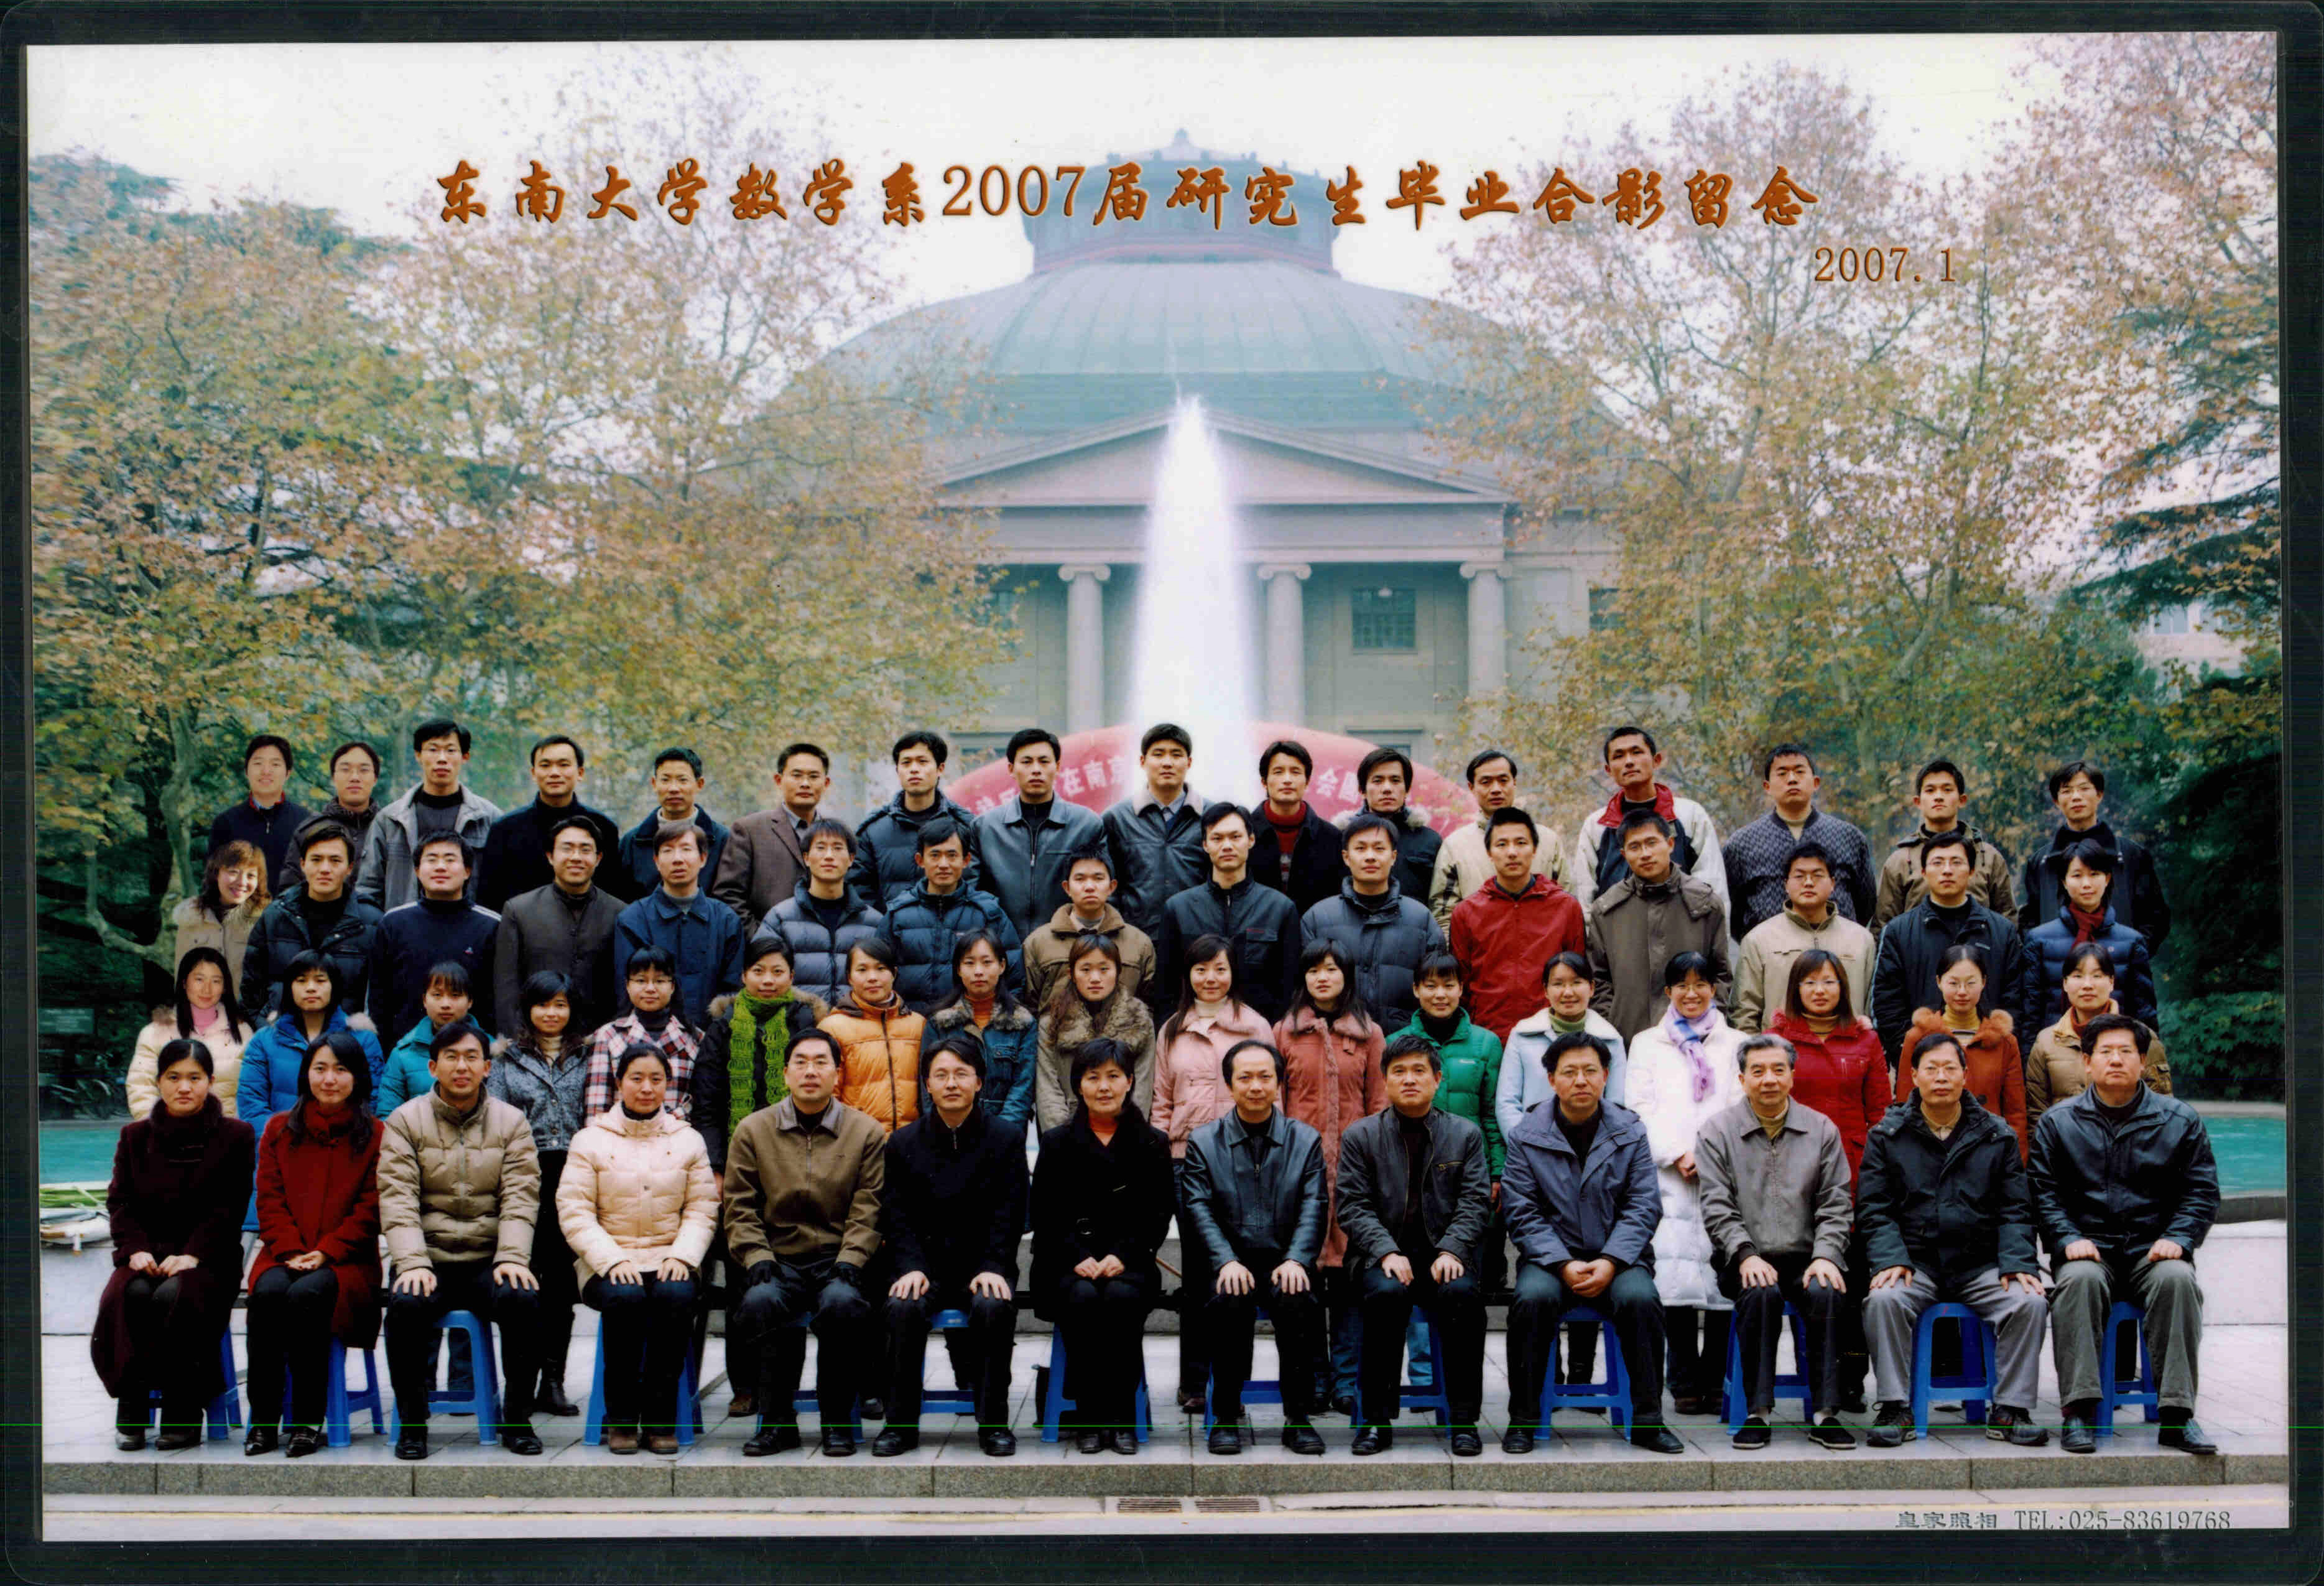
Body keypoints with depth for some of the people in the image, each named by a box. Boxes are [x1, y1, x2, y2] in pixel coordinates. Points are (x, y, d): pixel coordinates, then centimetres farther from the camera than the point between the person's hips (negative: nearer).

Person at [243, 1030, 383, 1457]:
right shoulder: (280, 1130, 14)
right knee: (269, 1292, -32)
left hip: (346, 1259, -2)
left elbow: (370, 1209, 0)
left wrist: (326, 1252, -13)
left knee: (306, 1294, -34)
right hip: (285, 1253, 2)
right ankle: (263, 1419, -25)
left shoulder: (374, 1135, 6)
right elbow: (270, 1201, 8)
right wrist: (292, 1252, -9)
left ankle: (308, 1421, -26)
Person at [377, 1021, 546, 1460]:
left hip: (489, 1261, 1)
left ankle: (517, 1419, -12)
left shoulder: (511, 1122, 11)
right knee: (407, 1304, -32)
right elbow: (398, 1201, -5)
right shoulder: (406, 1121, 6)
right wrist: (413, 1263, -19)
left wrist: (512, 1258, -15)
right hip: (428, 1259, -1)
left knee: (522, 1299, -30)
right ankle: (412, 1423, -14)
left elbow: (520, 1198, 1)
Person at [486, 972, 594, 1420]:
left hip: (571, 1175, 1)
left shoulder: (585, 1056, 15)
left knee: (561, 1276, 0)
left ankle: (553, 1382, 4)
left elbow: (596, 1115, 13)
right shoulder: (506, 1056, 11)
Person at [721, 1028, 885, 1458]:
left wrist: (848, 1264, -10)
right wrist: (758, 1260, -8)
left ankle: (837, 1422, -16)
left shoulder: (866, 1133, 9)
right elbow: (740, 1209, 7)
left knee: (842, 1304, -34)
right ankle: (778, 1421, -17)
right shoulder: (753, 1131, 10)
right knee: (760, 1303, -33)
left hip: (838, 1262, -1)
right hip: (778, 1262, 1)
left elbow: (867, 1212, 4)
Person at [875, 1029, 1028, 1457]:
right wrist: (911, 1268, -13)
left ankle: (994, 1423, -20)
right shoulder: (903, 1142, 9)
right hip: (926, 1266, 1)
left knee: (994, 1306, -33)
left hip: (984, 1265, -1)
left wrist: (993, 1269, -16)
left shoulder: (1006, 1141, 5)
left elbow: (1008, 1215, -1)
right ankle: (901, 1423, -18)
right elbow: (897, 1216, 3)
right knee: (903, 1306, -30)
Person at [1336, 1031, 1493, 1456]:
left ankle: (1464, 1420, -22)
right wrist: (1387, 1253, -15)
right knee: (1386, 1293, -34)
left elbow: (1475, 1203, 5)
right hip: (1384, 1257, -1)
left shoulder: (1466, 1135, 13)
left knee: (1462, 1293, -33)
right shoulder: (1360, 1136, 10)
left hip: (1444, 1257, 1)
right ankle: (1378, 1418, -23)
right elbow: (1354, 1206, 1)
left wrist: (1451, 1251, -13)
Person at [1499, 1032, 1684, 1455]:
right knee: (1533, 1298, -32)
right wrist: (1563, 1265, -16)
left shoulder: (1630, 1132, 6)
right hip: (1550, 1254, 0)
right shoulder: (1527, 1136, 3)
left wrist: (1610, 1263, -14)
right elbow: (1522, 1213, -2)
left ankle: (1648, 1420, -18)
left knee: (1639, 1298, -31)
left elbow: (1643, 1208, 1)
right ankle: (1523, 1420, -19)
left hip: (1618, 1256, 1)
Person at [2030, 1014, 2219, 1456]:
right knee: (2079, 1281, -35)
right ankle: (2079, 1412, -35)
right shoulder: (2058, 1122, 11)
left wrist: (2177, 1239, -8)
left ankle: (2177, 1416, -32)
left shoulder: (2180, 1120, 11)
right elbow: (2043, 1192, 5)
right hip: (2088, 1247, 0)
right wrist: (2068, 1240, -11)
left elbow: (2202, 1192, 8)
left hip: (2152, 1250, 0)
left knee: (2177, 1280, -33)